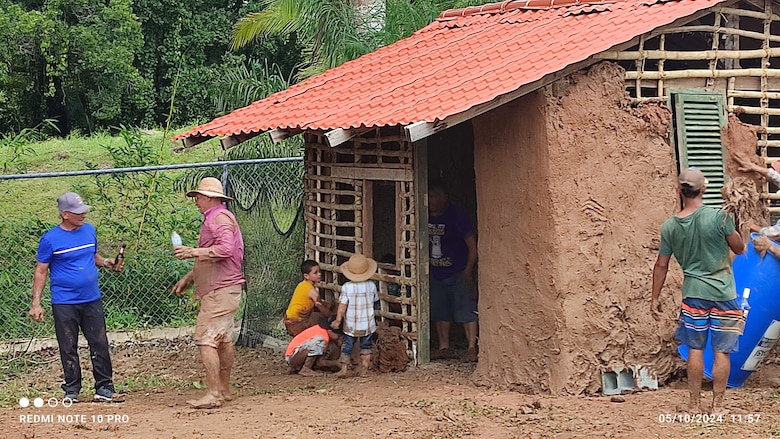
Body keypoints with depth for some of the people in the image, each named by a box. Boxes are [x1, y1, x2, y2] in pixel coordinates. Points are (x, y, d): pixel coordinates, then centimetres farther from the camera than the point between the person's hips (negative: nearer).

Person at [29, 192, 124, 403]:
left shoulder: (89, 230, 6)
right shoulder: (50, 239, -8)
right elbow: (40, 272, -4)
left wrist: (107, 263, 0)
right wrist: (36, 303, -9)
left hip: (92, 300, 4)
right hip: (64, 304, -4)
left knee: (100, 345, 3)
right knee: (68, 348, 4)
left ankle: (104, 388, 9)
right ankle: (71, 391, 14)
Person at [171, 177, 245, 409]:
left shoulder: (220, 217, -12)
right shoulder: (214, 218, 22)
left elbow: (225, 249, -27)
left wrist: (192, 252, -24)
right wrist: (188, 278, 24)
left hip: (220, 291, -12)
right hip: (219, 291, 12)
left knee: (205, 340, -15)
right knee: (223, 340, 16)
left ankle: (214, 393, -17)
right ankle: (224, 390, 23)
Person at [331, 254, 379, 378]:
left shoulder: (346, 287, -13)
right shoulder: (371, 285, -6)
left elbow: (342, 306, -12)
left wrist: (338, 320, -3)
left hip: (351, 326, -1)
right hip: (368, 325, 1)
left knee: (347, 346, 11)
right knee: (366, 347, 13)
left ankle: (344, 369, 6)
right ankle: (364, 370, 12)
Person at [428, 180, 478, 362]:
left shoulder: (455, 215, -12)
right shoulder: (426, 217, 3)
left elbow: (472, 245, -11)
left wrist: (468, 272, -16)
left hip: (458, 273, -6)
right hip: (436, 274, 6)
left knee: (466, 311, -7)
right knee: (440, 313, 9)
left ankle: (472, 349, -6)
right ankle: (444, 347, 19)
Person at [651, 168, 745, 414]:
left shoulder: (669, 226, -4)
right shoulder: (718, 217, -14)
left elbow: (661, 266, 3)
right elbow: (739, 249, -2)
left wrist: (655, 298, 14)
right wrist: (730, 226, 16)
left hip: (693, 293, 3)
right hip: (722, 293, -2)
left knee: (695, 348, 12)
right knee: (721, 351, 6)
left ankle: (694, 405, 16)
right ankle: (717, 405, 11)